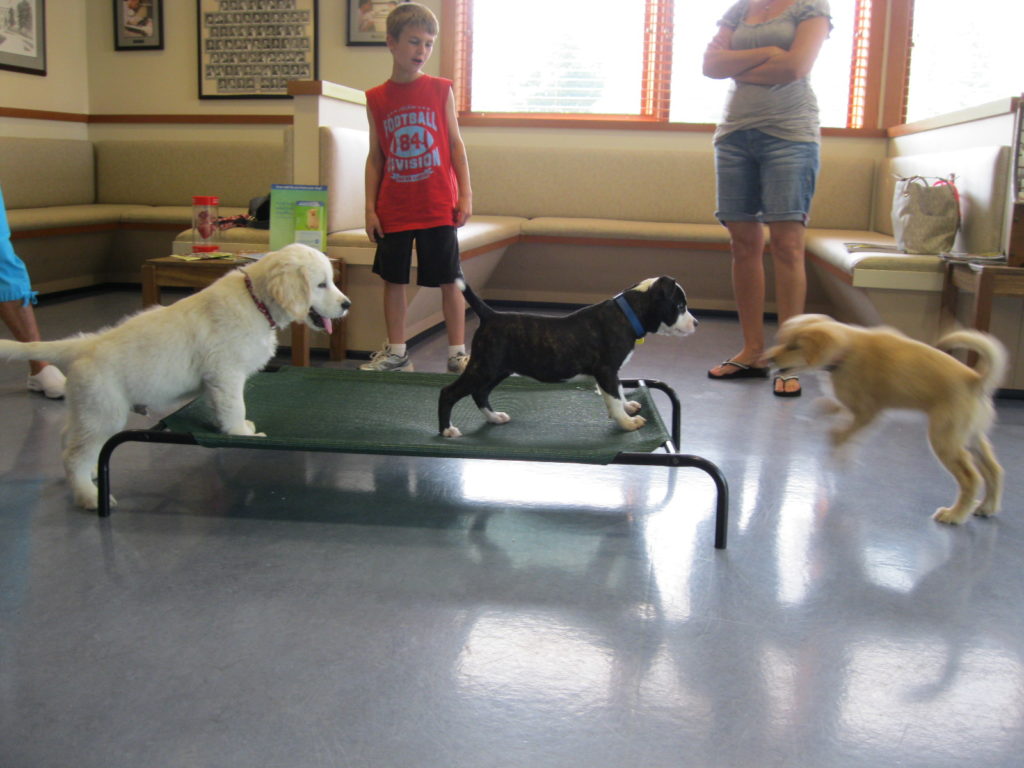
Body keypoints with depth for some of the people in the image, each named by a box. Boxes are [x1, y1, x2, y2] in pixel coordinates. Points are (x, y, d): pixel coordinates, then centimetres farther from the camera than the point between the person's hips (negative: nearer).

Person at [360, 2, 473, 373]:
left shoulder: (441, 90, 1)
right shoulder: (376, 98, 4)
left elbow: (455, 144, 3)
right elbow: (375, 156, 7)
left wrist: (465, 195, -3)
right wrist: (370, 207, 2)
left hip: (438, 206, -2)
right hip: (393, 210, 2)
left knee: (450, 280, 2)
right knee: (393, 279, 8)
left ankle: (457, 352, 13)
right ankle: (396, 352, 21)